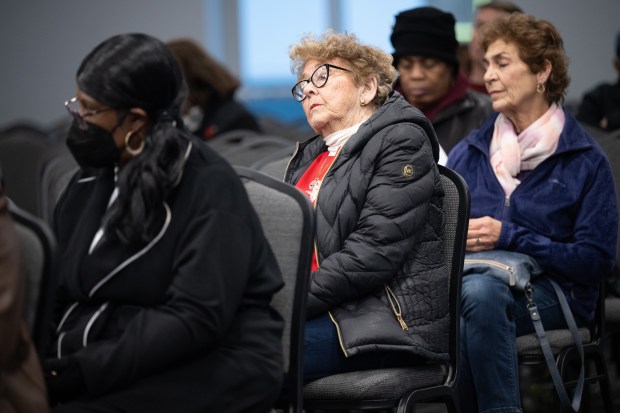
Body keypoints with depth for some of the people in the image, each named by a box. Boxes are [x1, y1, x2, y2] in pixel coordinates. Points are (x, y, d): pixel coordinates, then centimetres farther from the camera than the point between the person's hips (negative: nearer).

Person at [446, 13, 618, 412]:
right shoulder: (468, 153, 17)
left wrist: (508, 238, -11)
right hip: (471, 278, 3)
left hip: (550, 290, -3)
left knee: (480, 289, -38)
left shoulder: (586, 161, 4)